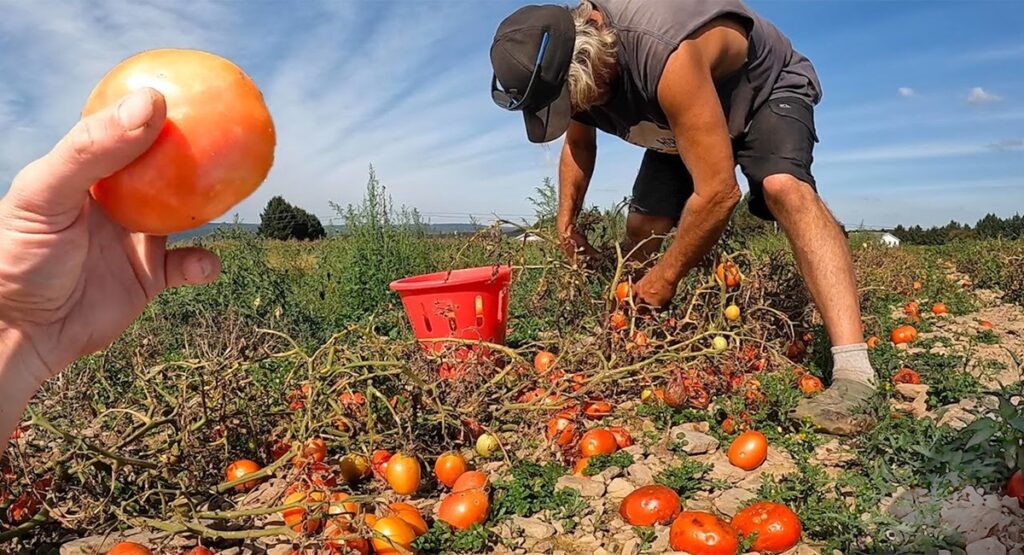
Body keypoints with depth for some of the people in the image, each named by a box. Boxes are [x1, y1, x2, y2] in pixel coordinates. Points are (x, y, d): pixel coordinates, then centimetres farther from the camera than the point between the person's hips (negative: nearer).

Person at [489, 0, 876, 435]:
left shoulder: (665, 55, -44)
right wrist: (567, 220, -7)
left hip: (767, 91, -7)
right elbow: (578, 142, 5)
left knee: (784, 187, -35)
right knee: (642, 228, -4)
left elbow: (718, 192, -41)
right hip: (681, 124, 7)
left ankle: (854, 373, -43)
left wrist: (667, 277, -29)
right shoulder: (567, 64, -18)